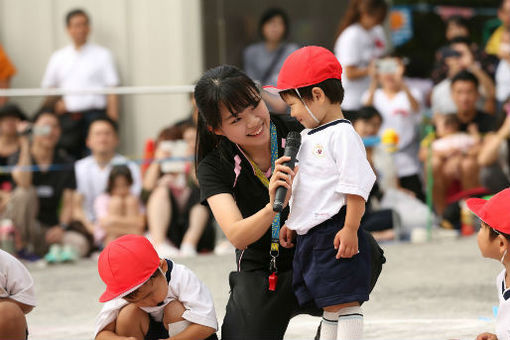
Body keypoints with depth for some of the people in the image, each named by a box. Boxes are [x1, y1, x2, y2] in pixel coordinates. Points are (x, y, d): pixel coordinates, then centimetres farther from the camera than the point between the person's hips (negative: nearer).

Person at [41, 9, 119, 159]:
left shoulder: (102, 55, 3)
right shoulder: (58, 57, 13)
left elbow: (111, 89, -2)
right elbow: (48, 87, 20)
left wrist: (112, 121, -10)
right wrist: (56, 104, 0)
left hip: (94, 113, -3)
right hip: (68, 117, 3)